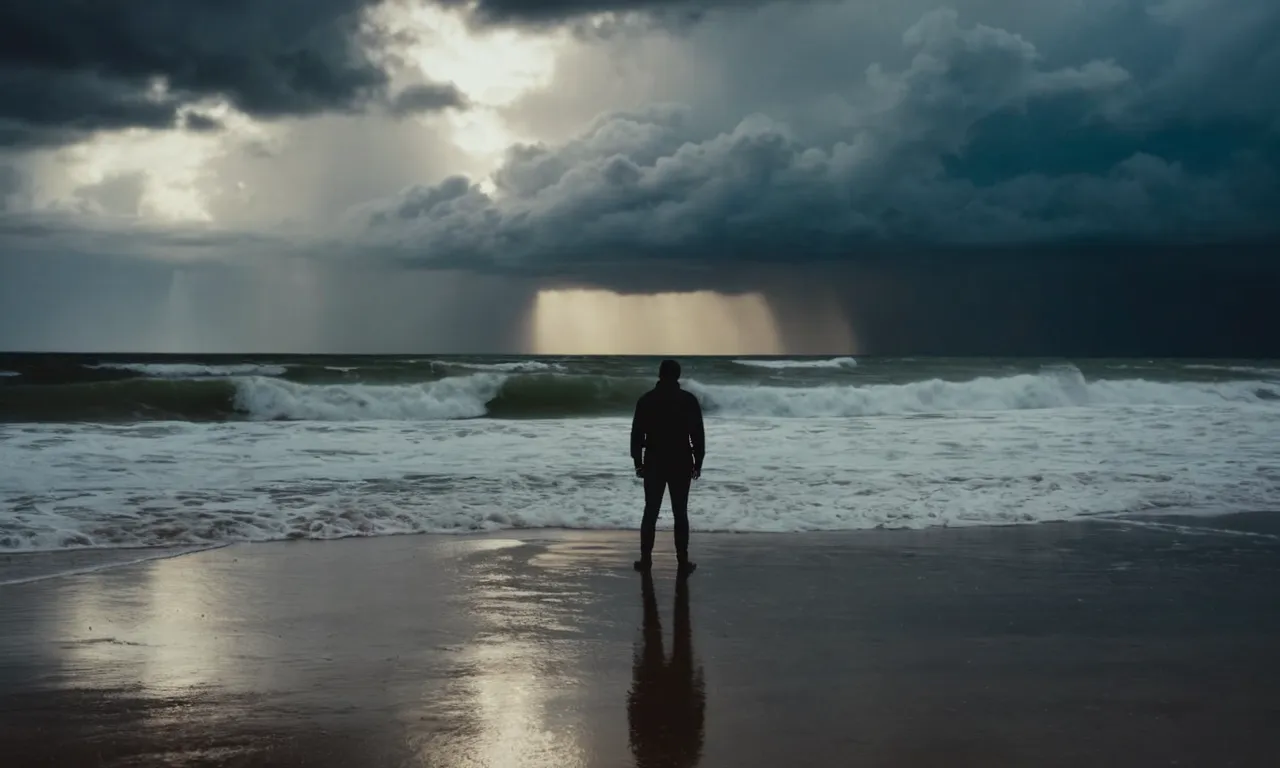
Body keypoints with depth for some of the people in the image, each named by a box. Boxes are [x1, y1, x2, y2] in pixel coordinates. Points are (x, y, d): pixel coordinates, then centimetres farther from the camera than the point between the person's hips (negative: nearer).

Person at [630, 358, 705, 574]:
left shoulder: (646, 400, -1)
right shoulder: (689, 400, -3)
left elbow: (637, 434, 0)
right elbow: (698, 435, -3)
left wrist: (638, 462, 8)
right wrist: (698, 463, 6)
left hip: (653, 463, 1)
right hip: (681, 464, -1)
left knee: (650, 511, 9)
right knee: (680, 513, 4)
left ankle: (645, 559, 9)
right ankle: (683, 562, 3)